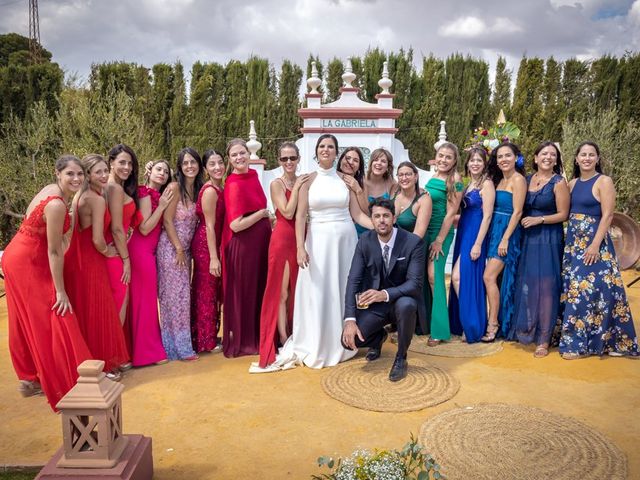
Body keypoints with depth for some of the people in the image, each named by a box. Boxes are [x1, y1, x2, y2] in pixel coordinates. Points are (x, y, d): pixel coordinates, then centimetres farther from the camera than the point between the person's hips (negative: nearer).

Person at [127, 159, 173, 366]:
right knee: (145, 298, -2)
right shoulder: (146, 193, -11)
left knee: (145, 298, 13)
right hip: (141, 250, -9)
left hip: (149, 251, 9)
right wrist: (161, 206, -16)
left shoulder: (157, 194, 15)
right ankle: (148, 351, 7)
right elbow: (144, 228, -17)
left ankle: (144, 348, 24)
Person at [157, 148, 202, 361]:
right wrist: (179, 249, -13)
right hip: (171, 247, -7)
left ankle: (180, 344, 18)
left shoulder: (198, 189, 11)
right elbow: (167, 221, -12)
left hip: (185, 249, 7)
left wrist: (185, 250, 5)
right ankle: (178, 347, 6)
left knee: (183, 295, 9)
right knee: (174, 295, -2)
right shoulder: (175, 187, -9)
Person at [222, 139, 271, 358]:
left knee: (260, 289, 15)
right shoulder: (233, 185, -16)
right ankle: (242, 342, 19)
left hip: (260, 241, 8)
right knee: (244, 292, 4)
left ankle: (257, 338, 29)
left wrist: (267, 221, 9)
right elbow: (235, 225, -22)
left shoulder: (253, 175, 7)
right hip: (243, 245, -8)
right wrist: (263, 213, -14)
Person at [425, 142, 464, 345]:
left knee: (434, 276, -9)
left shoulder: (454, 181, -9)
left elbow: (451, 213, -12)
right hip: (425, 231, 6)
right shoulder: (431, 178, 11)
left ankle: (439, 329, -1)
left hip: (441, 233, -6)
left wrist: (439, 241, -13)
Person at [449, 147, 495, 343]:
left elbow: (487, 216, -14)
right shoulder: (469, 184, 15)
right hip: (463, 233, 8)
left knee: (459, 277, -11)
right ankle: (463, 323, 20)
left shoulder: (486, 184, -9)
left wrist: (478, 244, -18)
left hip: (475, 235, -8)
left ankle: (471, 326, 0)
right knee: (463, 278, 10)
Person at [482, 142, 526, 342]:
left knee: (489, 277, -12)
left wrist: (505, 239, -17)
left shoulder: (518, 179, -8)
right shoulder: (499, 180, 15)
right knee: (497, 278, 9)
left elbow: (517, 212, -14)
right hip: (495, 231, 8)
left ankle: (493, 325, -5)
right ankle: (499, 323, 17)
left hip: (508, 233, -8)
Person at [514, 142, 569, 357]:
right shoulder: (527, 179, 10)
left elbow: (563, 214, -6)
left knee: (545, 286, -3)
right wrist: (522, 221, 1)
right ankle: (526, 330, 22)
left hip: (549, 239, -5)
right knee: (526, 284, 8)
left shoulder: (559, 182, -4)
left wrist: (539, 219, -16)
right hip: (527, 238, 5)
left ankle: (543, 339, 4)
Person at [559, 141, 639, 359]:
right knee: (574, 290, 8)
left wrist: (595, 245, -18)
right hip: (573, 242, 6)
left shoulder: (604, 181, -6)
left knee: (588, 289, -6)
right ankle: (575, 339, 17)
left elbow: (607, 215, -12)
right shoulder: (572, 184, 11)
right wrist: (570, 241, 3)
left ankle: (576, 343, 2)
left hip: (594, 243, -6)